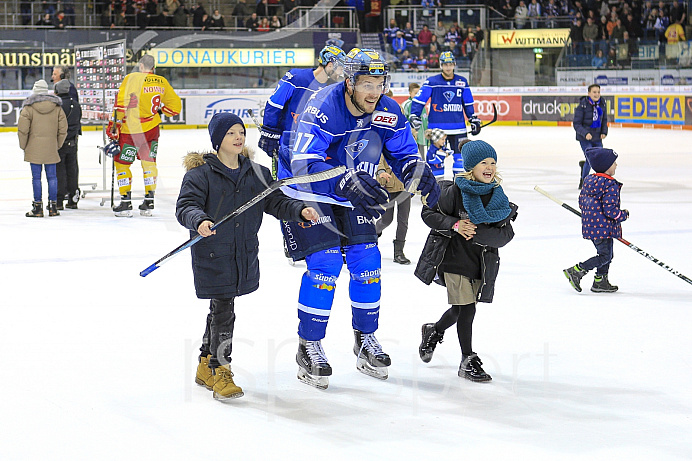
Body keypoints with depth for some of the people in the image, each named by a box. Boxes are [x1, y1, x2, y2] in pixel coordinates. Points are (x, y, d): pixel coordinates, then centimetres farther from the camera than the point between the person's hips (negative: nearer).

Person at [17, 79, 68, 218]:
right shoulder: (57, 107, 4)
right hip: (51, 149, 2)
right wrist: (57, 144, 15)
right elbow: (63, 129, 4)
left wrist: (23, 146, 4)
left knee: (36, 177, 1)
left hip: (34, 149, -2)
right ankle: (53, 206, 8)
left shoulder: (29, 107, -5)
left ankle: (38, 207, 1)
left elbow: (22, 129, -8)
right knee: (52, 176, 7)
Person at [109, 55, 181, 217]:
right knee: (149, 162, 18)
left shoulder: (132, 78, -9)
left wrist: (114, 124, -11)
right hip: (152, 130, 5)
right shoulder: (162, 82, 5)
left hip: (131, 130, -5)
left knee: (122, 163, 7)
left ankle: (126, 203, 4)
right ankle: (149, 202, 15)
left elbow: (121, 102, -17)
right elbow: (175, 106, 10)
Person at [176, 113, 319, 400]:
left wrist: (300, 210, -8)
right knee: (223, 311, -8)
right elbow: (186, 205, -16)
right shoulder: (201, 173, -9)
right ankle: (219, 373, 2)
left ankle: (206, 366, 30)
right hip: (212, 254, -6)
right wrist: (199, 221, -36)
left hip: (244, 254, 6)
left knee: (221, 309, 16)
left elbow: (275, 201, 9)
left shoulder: (255, 172, 8)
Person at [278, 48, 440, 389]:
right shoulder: (323, 109, -30)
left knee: (367, 260, 0)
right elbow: (303, 165, -37)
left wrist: (419, 175, -22)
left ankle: (365, 339, 19)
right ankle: (308, 348, -3)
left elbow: (403, 155, 1)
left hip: (353, 195, 6)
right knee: (325, 262, -16)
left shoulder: (388, 112, -11)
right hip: (306, 192, -6)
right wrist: (347, 181, -49)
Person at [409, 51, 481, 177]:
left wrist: (474, 120, 14)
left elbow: (468, 103, 16)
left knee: (461, 156, 3)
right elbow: (419, 100, -2)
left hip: (458, 127, 3)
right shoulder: (431, 82, -2)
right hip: (437, 126, -3)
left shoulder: (462, 82, 8)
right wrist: (414, 117, -11)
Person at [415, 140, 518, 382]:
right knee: (466, 308, -9)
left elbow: (506, 234, -6)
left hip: (481, 260, 5)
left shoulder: (498, 197, -1)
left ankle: (433, 331, 47)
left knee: (460, 310, 16)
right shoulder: (456, 191, -12)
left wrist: (476, 232, -22)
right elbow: (428, 213, -6)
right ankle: (468, 361, 3)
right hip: (454, 258, -5)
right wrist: (454, 225, -21)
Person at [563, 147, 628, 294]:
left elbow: (582, 202, 15)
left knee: (606, 254, 19)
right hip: (603, 227, -9)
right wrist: (623, 215, -5)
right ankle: (576, 271, -8)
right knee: (605, 256, -2)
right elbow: (610, 210, -22)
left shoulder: (589, 180, 9)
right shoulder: (611, 185, -17)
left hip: (589, 225, 9)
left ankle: (600, 282, 21)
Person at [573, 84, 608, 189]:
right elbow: (576, 124, -12)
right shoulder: (582, 106, -14)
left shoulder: (602, 104, 2)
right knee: (590, 160, -13)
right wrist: (585, 133, -25)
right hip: (584, 138, -6)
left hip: (597, 138, 6)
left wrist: (604, 132, 0)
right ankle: (583, 181, 8)